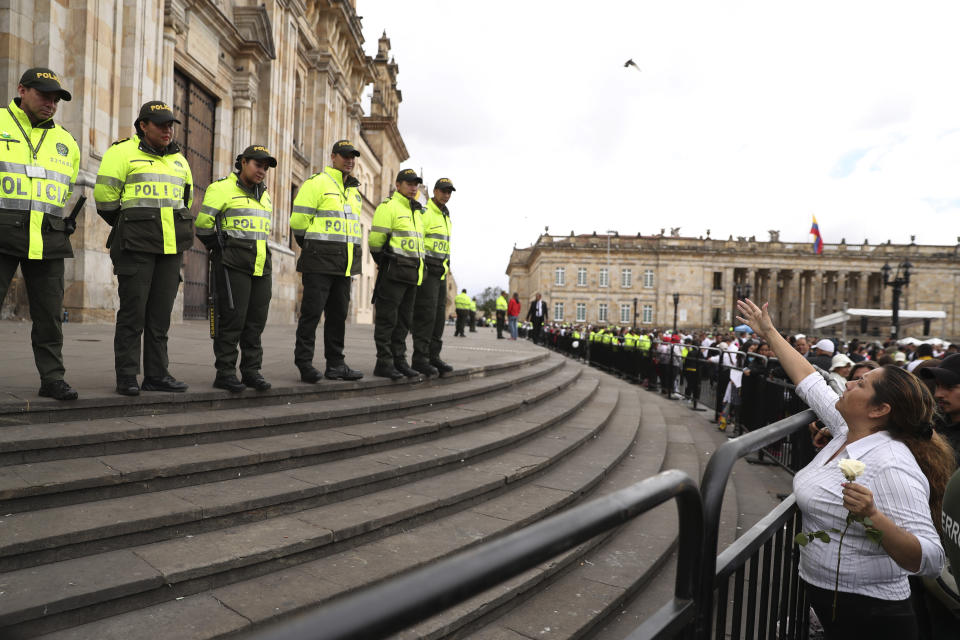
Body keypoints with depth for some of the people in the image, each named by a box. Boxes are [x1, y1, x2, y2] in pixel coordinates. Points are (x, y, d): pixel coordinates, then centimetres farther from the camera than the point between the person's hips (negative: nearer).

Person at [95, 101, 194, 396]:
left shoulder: (179, 160, 18)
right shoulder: (122, 152, 0)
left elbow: (186, 200, 27)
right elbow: (104, 196, -1)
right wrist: (127, 228, 8)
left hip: (171, 248, 5)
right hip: (136, 248, -5)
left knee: (161, 313, 7)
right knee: (132, 311, -4)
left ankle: (157, 374, 13)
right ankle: (126, 377, 4)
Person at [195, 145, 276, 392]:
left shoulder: (264, 195, 19)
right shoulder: (222, 189, -3)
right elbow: (203, 225, -6)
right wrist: (220, 250, 4)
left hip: (261, 268, 6)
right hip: (233, 267, -6)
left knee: (256, 321, 6)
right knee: (232, 320, -6)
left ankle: (251, 371, 13)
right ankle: (225, 372, 2)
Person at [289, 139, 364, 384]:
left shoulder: (355, 191, 20)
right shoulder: (316, 183, -3)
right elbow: (299, 221, -7)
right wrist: (311, 249, 2)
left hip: (344, 266, 7)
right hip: (319, 262, -7)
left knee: (338, 315, 9)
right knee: (312, 312, -4)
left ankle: (335, 364, 15)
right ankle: (305, 364, 3)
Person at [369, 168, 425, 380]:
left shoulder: (416, 211, 21)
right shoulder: (388, 207, -6)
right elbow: (375, 240, -12)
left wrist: (419, 269, 18)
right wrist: (385, 263, -3)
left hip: (412, 274, 8)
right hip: (393, 272, -8)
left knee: (403, 320, 11)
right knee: (387, 318, -4)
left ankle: (399, 360, 18)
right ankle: (384, 363, 0)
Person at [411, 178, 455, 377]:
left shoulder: (445, 217, 21)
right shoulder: (424, 213, -8)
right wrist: (421, 267, -22)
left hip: (440, 272, 9)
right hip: (426, 269, -9)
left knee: (438, 315, 7)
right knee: (426, 314, -11)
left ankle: (433, 356, 11)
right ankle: (420, 358, -8)